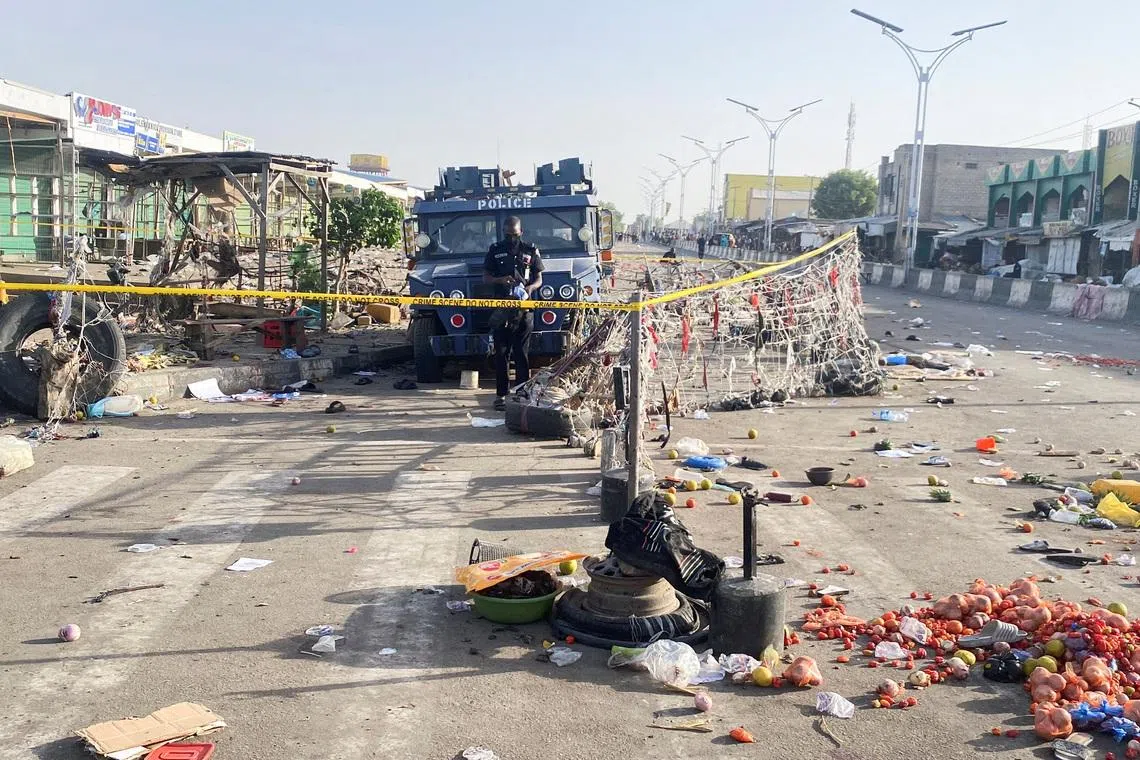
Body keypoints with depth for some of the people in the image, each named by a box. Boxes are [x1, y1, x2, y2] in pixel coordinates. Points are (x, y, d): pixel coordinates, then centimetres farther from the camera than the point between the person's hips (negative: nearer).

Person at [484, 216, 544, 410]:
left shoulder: (531, 251, 7)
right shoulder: (495, 250, 7)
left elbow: (539, 279, 9)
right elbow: (486, 278, 7)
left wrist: (530, 288, -14)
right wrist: (500, 280, -14)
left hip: (524, 309, 0)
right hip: (501, 310, 0)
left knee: (521, 353, 3)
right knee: (501, 353, 1)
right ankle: (501, 394, 6)